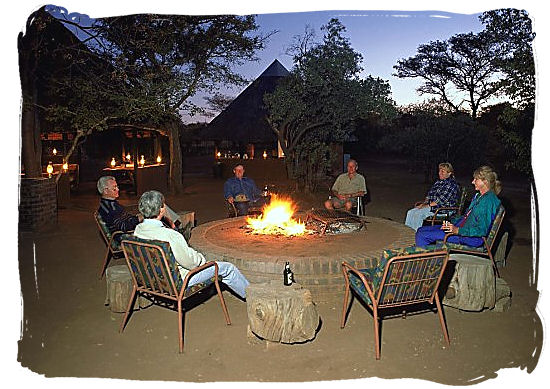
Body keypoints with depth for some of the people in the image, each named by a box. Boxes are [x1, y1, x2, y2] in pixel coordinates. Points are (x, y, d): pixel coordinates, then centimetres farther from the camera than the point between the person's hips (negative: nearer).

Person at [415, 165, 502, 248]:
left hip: (473, 238, -10)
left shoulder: (489, 200, -16)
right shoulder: (478, 196, 15)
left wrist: (457, 230, -22)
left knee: (423, 236, -18)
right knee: (421, 230, 3)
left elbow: (482, 230, -22)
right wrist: (452, 223, 7)